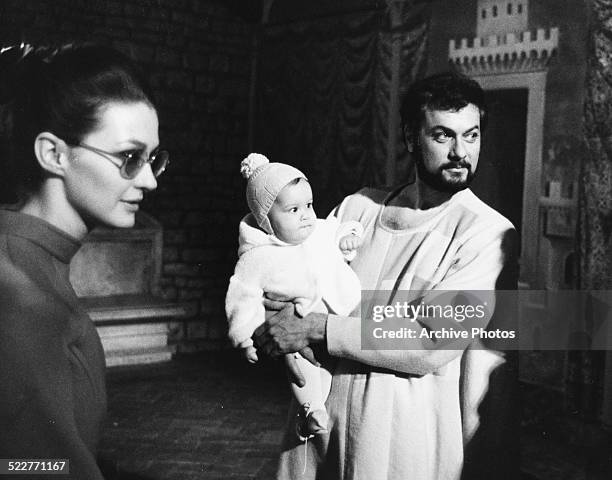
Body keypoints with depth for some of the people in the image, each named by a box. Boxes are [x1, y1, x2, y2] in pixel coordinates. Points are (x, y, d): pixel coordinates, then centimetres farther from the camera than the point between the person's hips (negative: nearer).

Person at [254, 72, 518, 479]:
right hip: (319, 414, 4)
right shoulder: (357, 207, 3)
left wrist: (319, 328, -20)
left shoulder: (487, 232, -11)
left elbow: (431, 348, -20)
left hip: (408, 441, -4)